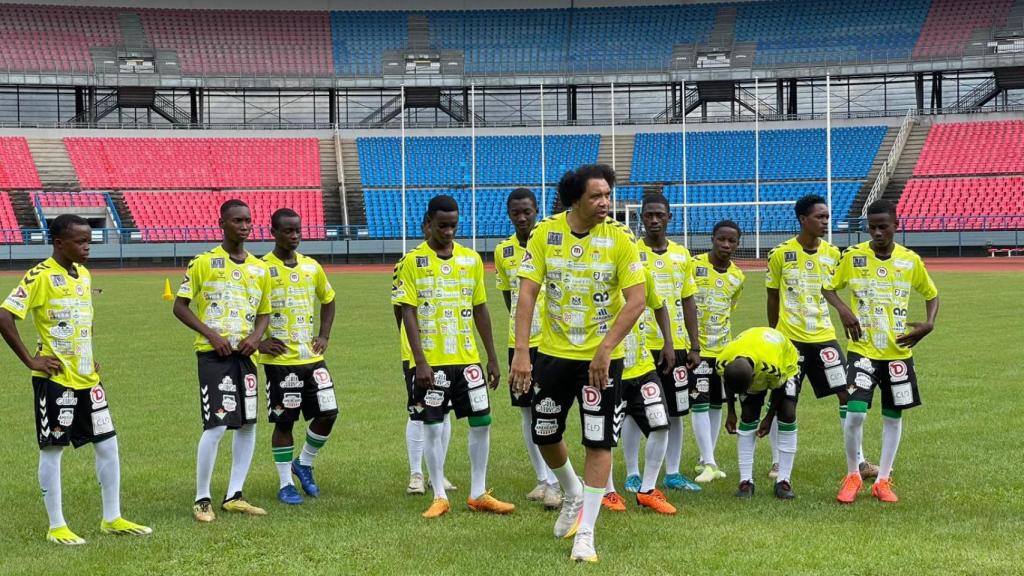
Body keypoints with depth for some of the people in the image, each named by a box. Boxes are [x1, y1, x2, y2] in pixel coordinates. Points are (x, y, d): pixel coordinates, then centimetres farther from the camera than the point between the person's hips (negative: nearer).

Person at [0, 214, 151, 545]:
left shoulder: (84, 275, 11)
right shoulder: (40, 276, -13)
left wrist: (90, 357, 14)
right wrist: (30, 360, -17)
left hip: (86, 378, 8)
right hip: (54, 379, -8)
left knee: (108, 444, 8)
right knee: (52, 449, 2)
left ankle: (112, 519, 18)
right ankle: (56, 527, 9)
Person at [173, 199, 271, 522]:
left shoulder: (259, 269, 12)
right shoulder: (203, 263, -3)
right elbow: (180, 306, -3)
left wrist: (256, 336, -2)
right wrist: (211, 334, -14)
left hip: (244, 354, 6)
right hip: (213, 353, -6)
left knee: (248, 424, 7)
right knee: (216, 425, -10)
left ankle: (234, 496, 18)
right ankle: (202, 499, 1)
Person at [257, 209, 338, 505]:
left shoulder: (312, 267, 8)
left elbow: (328, 300, 23)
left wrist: (324, 336, 12)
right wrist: (258, 341, -13)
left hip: (311, 356, 5)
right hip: (280, 359, -5)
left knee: (328, 412, 1)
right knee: (284, 421, 0)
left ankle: (304, 464, 23)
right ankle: (285, 484, 11)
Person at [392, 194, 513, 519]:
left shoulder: (471, 260, 7)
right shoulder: (412, 261, -5)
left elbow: (480, 310, 12)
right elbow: (408, 313, -9)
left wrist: (492, 358, 11)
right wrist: (420, 361, -16)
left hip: (467, 358, 4)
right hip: (430, 361, -4)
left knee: (481, 422, 4)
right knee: (432, 426, 0)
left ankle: (478, 494, 15)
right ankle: (440, 497, 10)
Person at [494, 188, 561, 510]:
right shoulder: (502, 251, 7)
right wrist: (521, 323, 10)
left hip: (548, 341, -5)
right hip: (518, 342, 5)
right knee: (526, 412, 9)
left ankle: (554, 483, -7)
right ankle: (542, 479, 19)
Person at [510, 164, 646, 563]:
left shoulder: (620, 239, -11)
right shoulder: (546, 233, -6)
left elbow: (636, 301, -13)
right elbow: (527, 293, -9)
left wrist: (605, 349, -22)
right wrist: (521, 352, -17)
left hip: (602, 357, -2)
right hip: (553, 352, 2)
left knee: (599, 442, -4)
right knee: (544, 435, 13)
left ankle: (585, 533, 6)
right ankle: (573, 494, 42)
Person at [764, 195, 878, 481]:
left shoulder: (832, 254, 3)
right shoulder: (780, 254, -6)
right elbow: (773, 298, 4)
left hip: (824, 336, 3)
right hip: (790, 338, -3)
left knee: (847, 394, -1)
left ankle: (858, 460, 8)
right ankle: (777, 462, 18)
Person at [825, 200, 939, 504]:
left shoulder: (911, 260, 0)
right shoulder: (853, 256, -4)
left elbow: (931, 294, 13)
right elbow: (828, 288, 6)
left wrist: (929, 324, -5)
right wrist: (843, 310, -13)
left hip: (898, 351, 2)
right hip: (862, 350, -2)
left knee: (893, 415, 7)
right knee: (855, 412, -14)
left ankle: (883, 480, 20)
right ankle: (852, 475, 7)